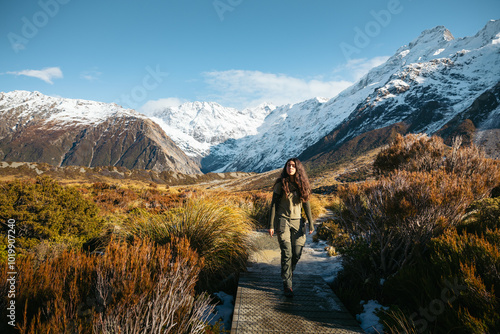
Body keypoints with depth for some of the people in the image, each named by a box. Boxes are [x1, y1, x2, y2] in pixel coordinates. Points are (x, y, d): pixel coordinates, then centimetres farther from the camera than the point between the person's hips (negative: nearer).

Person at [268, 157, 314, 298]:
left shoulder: (302, 184, 4)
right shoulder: (281, 184, -5)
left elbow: (306, 204, 8)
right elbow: (274, 204, -3)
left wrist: (311, 223, 1)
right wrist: (271, 225, -6)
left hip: (297, 221, 3)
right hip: (283, 220, -3)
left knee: (297, 253, 2)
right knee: (287, 253, -8)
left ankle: (288, 274, 30)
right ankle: (287, 285, 4)